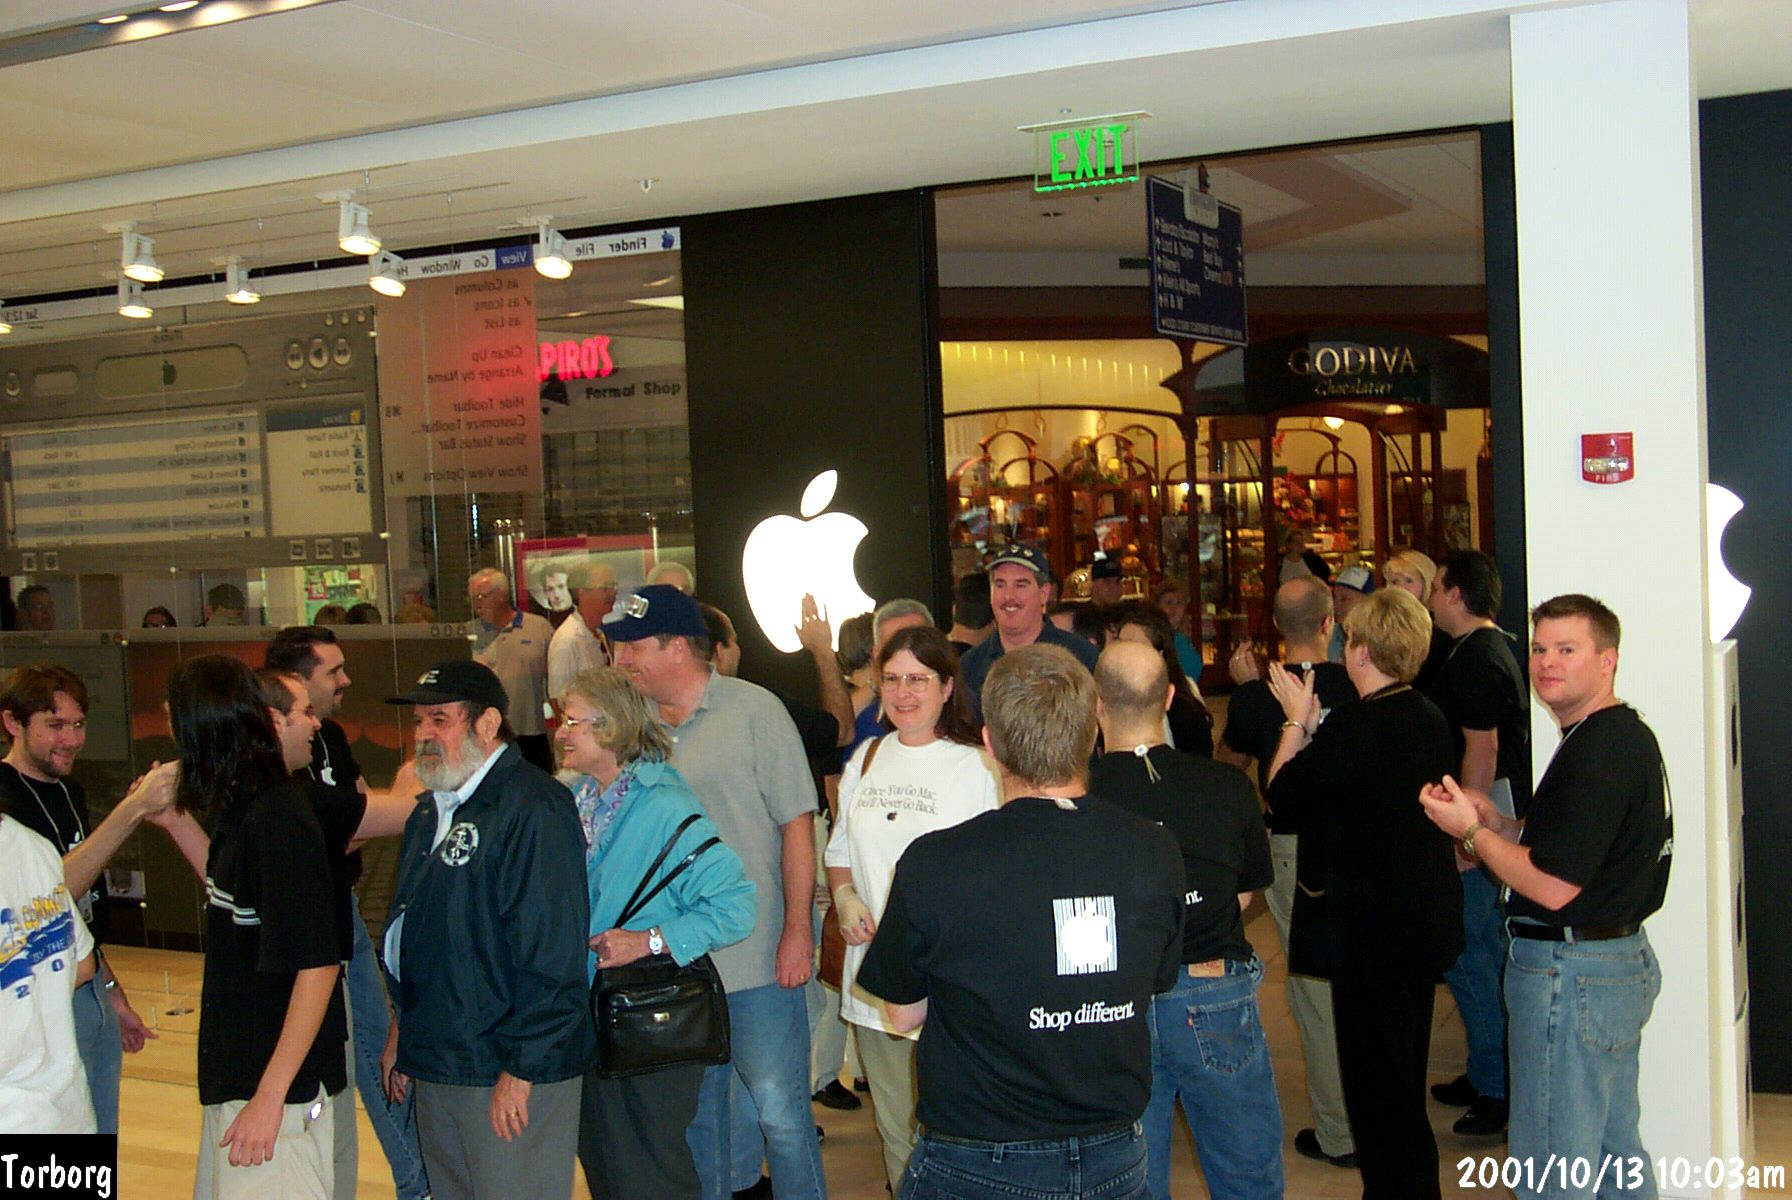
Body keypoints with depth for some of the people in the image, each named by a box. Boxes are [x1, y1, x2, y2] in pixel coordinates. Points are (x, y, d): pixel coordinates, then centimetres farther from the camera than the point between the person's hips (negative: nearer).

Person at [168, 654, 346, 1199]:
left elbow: (317, 965, -24)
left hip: (276, 1089, -10)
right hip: (233, 1076, 10)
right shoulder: (241, 811, 7)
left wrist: (270, 1097, -23)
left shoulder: (275, 819, -22)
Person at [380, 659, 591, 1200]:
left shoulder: (533, 808, -17)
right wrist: (400, 1033, 21)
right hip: (435, 1065, 9)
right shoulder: (432, 812, 13)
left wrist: (521, 1072, -21)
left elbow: (550, 953, -21)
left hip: (510, 1073, -9)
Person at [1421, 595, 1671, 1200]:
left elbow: (1553, 887, -24)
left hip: (1571, 974, -11)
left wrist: (1469, 831, -12)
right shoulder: (1627, 735, 13)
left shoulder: (1595, 753, -22)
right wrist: (1497, 821, 4)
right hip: (1625, 961, 11)